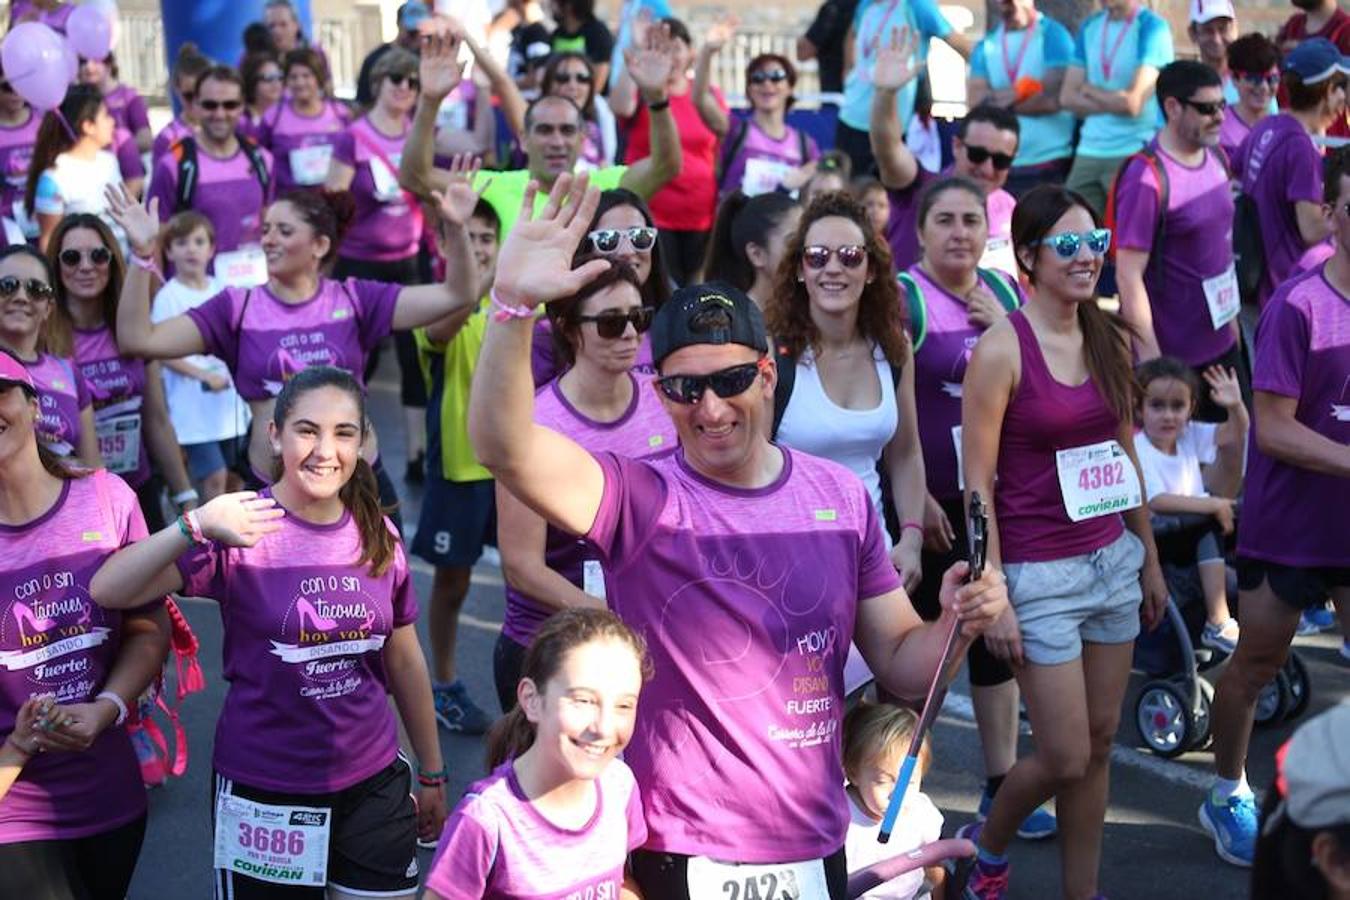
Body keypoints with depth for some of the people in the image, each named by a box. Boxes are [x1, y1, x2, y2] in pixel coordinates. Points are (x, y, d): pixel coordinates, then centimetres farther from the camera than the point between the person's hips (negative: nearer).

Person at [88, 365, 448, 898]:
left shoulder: (378, 536, 0)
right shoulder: (242, 533, -13)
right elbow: (108, 592, -24)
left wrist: (432, 774, 16)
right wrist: (195, 527, -38)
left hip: (375, 785, 4)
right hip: (264, 797, -3)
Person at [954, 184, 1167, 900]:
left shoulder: (1111, 339, 5)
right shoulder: (1002, 349, -14)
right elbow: (977, 484, -13)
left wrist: (1149, 559, 16)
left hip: (1112, 559, 6)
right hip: (1040, 573, -6)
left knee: (1099, 743, 11)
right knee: (1064, 759, -2)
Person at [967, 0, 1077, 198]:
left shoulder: (1052, 35, -1)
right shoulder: (986, 46, 13)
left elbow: (1053, 98, -12)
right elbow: (975, 100, 0)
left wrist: (1007, 102, -3)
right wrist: (1020, 90, -12)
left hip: (1048, 163, -4)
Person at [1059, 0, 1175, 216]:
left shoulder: (1152, 27, -5)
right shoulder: (1090, 27, 13)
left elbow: (1132, 103, -14)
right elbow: (1067, 97, 7)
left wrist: (1089, 90, 2)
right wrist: (1114, 102, -6)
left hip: (1133, 155, -5)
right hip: (1088, 153, 5)